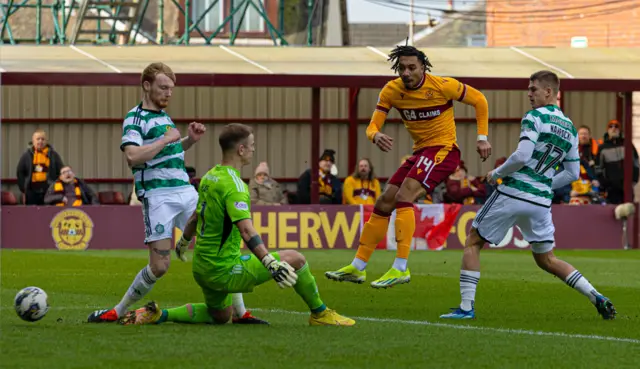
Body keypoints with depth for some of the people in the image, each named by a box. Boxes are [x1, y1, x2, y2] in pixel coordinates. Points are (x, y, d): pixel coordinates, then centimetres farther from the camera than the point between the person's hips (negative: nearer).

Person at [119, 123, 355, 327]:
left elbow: (195, 218, 24)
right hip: (224, 269, -9)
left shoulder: (209, 177, 8)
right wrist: (271, 263, -42)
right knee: (295, 259, -7)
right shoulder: (234, 184, -19)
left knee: (220, 316, 30)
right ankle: (320, 314, 8)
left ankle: (157, 315, 17)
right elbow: (245, 229, -33)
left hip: (202, 268, 9)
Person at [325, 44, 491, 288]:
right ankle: (357, 267, 17)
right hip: (420, 152, 7)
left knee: (404, 197, -25)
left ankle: (400, 269, -29)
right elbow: (372, 126, -6)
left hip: (443, 149, -7)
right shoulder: (391, 91, -3)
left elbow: (479, 100, -3)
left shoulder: (442, 86, -16)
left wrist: (482, 138, -5)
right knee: (383, 204, 7)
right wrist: (376, 136, -31)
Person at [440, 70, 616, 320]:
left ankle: (466, 307, 0)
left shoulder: (535, 117, -9)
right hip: (541, 200, 6)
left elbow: (521, 156, -19)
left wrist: (496, 173, -5)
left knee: (473, 243, 8)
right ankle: (596, 298, 4)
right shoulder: (570, 129, 13)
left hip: (513, 193, -6)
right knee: (547, 260, 18)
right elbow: (572, 173, 16)